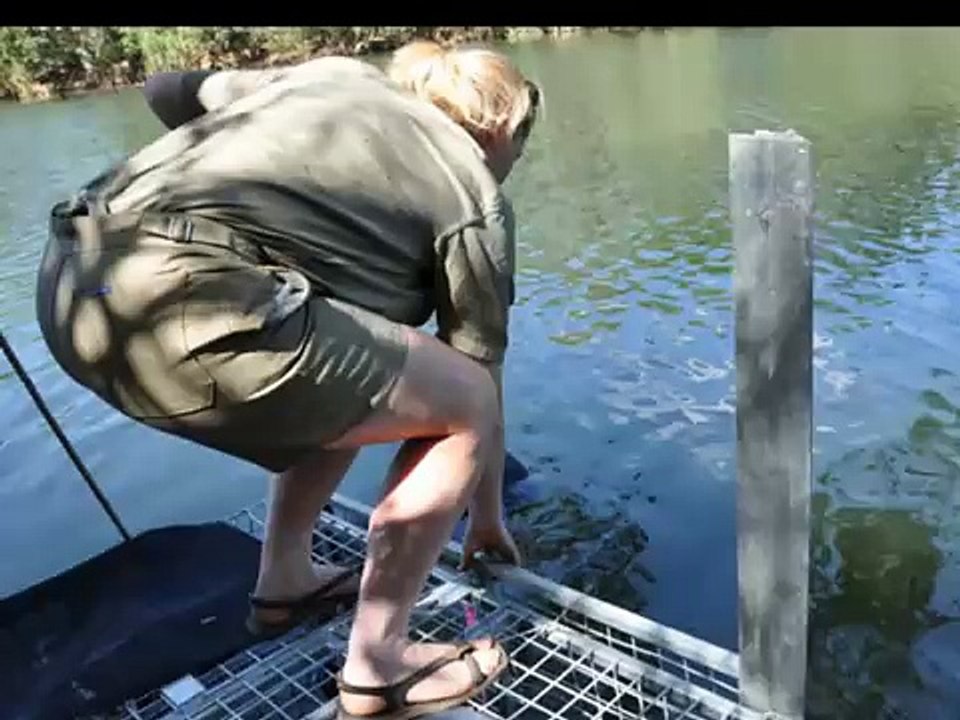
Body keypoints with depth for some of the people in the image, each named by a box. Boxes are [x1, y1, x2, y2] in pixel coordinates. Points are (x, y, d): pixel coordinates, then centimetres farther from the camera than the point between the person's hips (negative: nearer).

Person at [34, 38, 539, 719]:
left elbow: (169, 90, 32)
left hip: (74, 278, 9)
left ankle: (284, 582, 36)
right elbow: (480, 379, 16)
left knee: (348, 381, 26)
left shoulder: (338, 72, 27)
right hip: (180, 305, -9)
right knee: (465, 400, 5)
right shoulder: (476, 194, 12)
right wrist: (488, 515, 30)